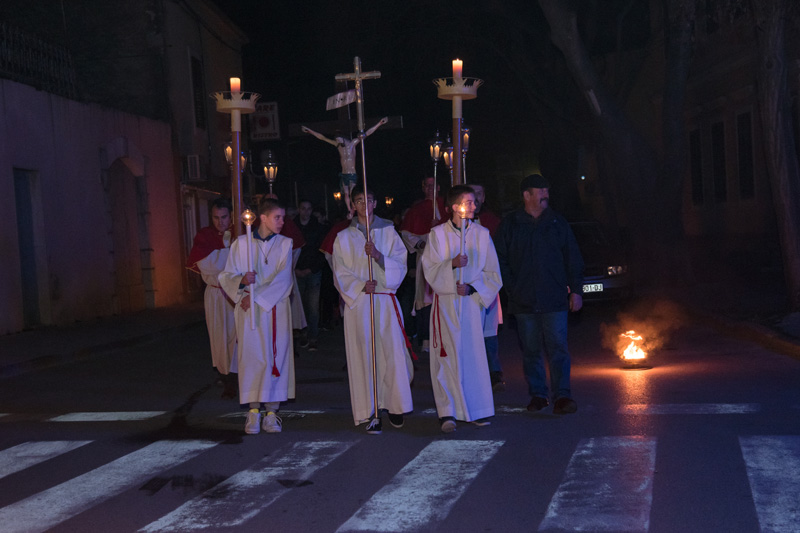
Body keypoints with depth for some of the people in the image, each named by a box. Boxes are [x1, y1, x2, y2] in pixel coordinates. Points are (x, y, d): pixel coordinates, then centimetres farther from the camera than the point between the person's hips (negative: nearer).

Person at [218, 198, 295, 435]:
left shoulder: (285, 244, 6)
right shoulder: (241, 243, 5)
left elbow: (283, 278, -4)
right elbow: (227, 276, 5)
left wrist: (257, 296, -12)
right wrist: (242, 280, -17)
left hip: (276, 308, 1)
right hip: (249, 309, -1)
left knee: (275, 356, -3)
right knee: (251, 355, -4)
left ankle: (271, 412, 2)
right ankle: (253, 411, 2)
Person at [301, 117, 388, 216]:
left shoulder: (352, 143, -3)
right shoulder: (337, 144, 7)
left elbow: (367, 133, -5)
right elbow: (322, 137, 11)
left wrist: (379, 123, -10)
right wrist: (309, 131, 12)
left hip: (352, 175, -4)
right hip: (343, 174, 4)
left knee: (352, 195, -13)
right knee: (346, 194, 6)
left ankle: (352, 214, -7)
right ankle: (349, 211, 18)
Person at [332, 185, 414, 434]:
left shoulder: (388, 232, 10)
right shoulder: (344, 238, 9)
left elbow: (400, 266, 2)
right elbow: (340, 274, 4)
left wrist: (378, 256, -15)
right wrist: (361, 285, -13)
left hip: (385, 301, 0)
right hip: (357, 302, 0)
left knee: (392, 352, -5)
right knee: (363, 355, -3)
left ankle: (394, 406, 11)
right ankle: (370, 413, 2)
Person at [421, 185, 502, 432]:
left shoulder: (482, 234, 7)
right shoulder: (438, 234, 2)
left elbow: (492, 273, 8)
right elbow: (430, 270, -1)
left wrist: (472, 287, -7)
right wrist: (452, 264, -18)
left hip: (474, 301, 2)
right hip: (446, 303, -2)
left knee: (474, 354, 2)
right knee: (448, 355, -8)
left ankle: (476, 410, 13)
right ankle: (448, 412, -7)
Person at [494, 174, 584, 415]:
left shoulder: (558, 223, 9)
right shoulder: (510, 225, 6)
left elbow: (573, 259, 10)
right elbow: (500, 260, 7)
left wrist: (576, 290, 4)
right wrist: (512, 288, -2)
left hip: (554, 300, 0)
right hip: (523, 302, 1)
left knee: (558, 348, -7)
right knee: (531, 350, 7)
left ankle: (562, 395, -6)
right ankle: (537, 394, 17)